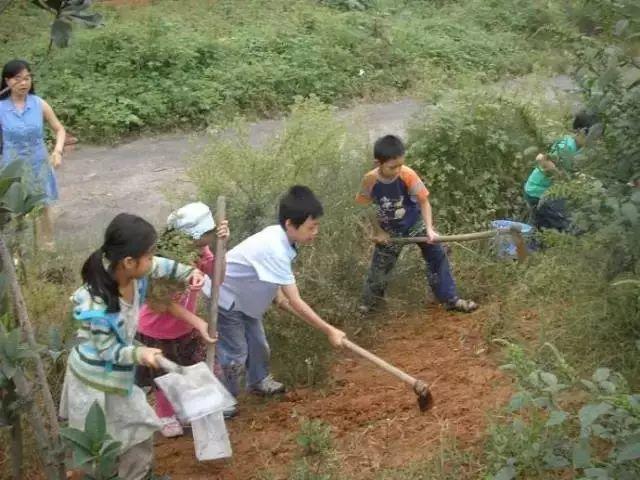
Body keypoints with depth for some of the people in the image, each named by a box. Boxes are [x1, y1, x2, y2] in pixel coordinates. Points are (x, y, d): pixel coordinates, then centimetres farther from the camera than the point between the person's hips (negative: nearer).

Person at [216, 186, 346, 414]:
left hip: (244, 297, 9)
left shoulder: (279, 236, -11)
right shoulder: (275, 250, -38)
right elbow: (296, 303, -35)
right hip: (225, 299, -9)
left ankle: (259, 381, 45)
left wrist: (280, 296, -5)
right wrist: (330, 331, -30)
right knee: (236, 354, -1)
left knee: (258, 344, 21)